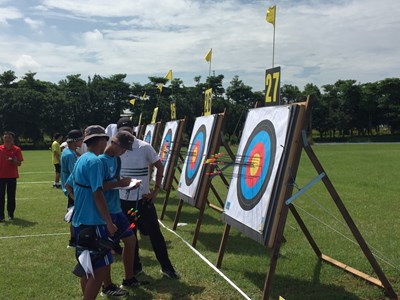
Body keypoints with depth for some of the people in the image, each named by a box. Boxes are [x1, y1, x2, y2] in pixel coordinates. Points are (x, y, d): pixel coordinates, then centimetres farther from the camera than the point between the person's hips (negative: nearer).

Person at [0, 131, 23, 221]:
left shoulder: (16, 149, 0)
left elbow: (19, 163, -3)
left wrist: (13, 161, -22)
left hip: (12, 176, -1)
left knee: (11, 196, 6)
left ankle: (11, 214, 18)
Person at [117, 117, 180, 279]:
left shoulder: (145, 147, -11)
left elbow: (160, 167, -2)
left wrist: (155, 190, -5)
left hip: (143, 199, -3)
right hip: (123, 200, 3)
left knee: (154, 233, 2)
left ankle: (166, 267, 15)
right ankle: (135, 266, 29)